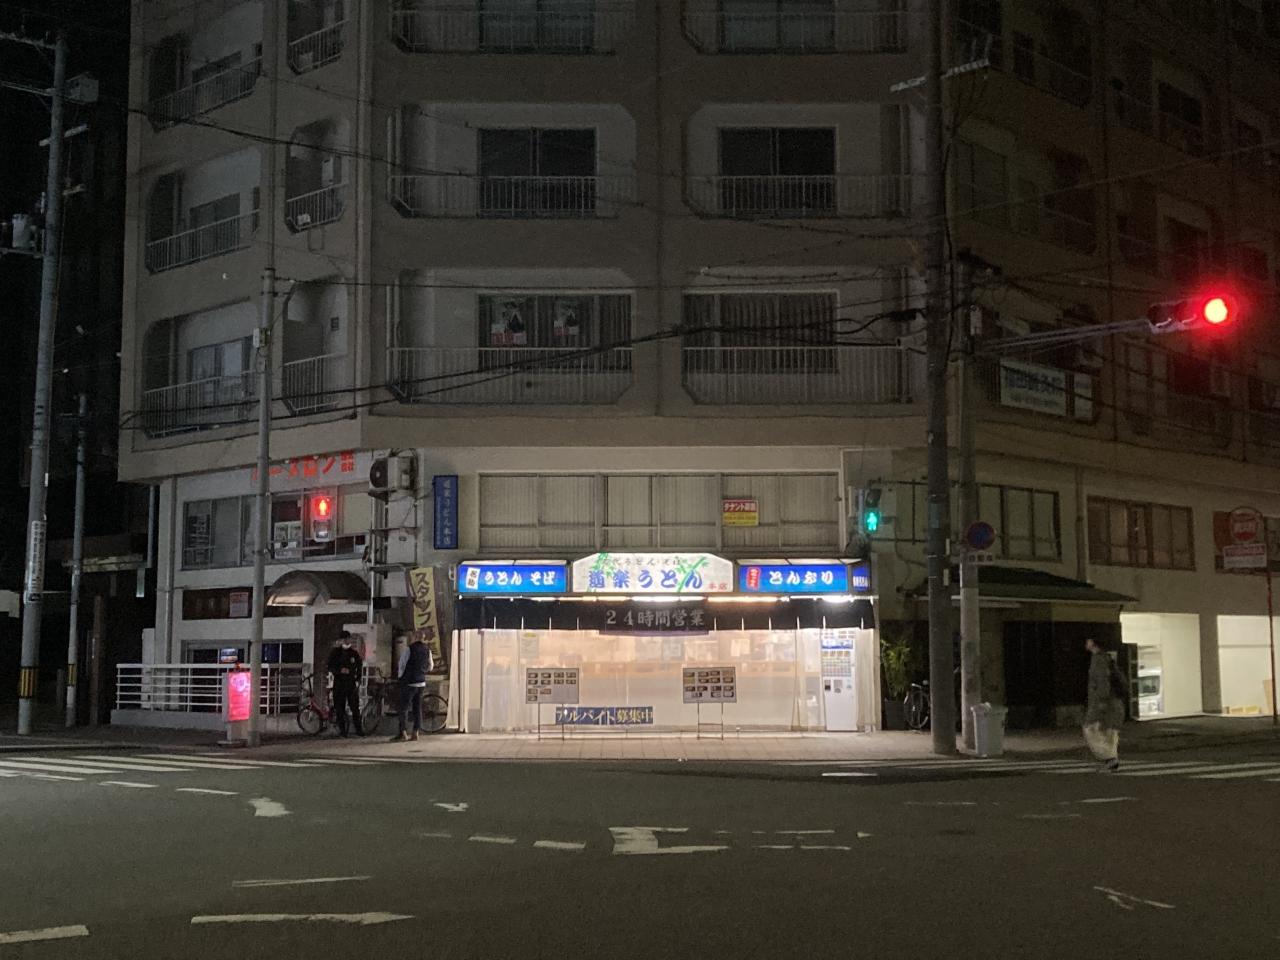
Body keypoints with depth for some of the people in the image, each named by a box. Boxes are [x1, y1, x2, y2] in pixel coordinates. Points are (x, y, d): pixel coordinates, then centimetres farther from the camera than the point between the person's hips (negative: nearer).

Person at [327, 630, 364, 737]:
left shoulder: (354, 652, 7)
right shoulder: (335, 652, 5)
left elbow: (360, 667, 14)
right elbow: (330, 667, 2)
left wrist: (358, 679, 5)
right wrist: (340, 670, -16)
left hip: (352, 683, 0)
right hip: (339, 683, 0)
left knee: (355, 707, -4)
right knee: (340, 708, 0)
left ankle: (359, 729, 0)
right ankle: (342, 730, 7)